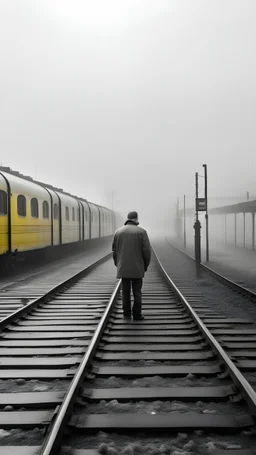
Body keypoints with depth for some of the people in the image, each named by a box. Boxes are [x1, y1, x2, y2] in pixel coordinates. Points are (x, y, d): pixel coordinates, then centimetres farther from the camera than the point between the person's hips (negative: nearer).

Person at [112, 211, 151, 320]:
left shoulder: (118, 232, 4)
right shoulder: (141, 231, -5)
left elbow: (114, 250, 6)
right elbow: (147, 250, -8)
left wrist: (118, 264, 16)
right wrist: (146, 265, 5)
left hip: (123, 268, 2)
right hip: (137, 268, -2)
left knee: (126, 291, 10)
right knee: (137, 292, 5)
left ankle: (127, 314, 15)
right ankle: (137, 315, 6)